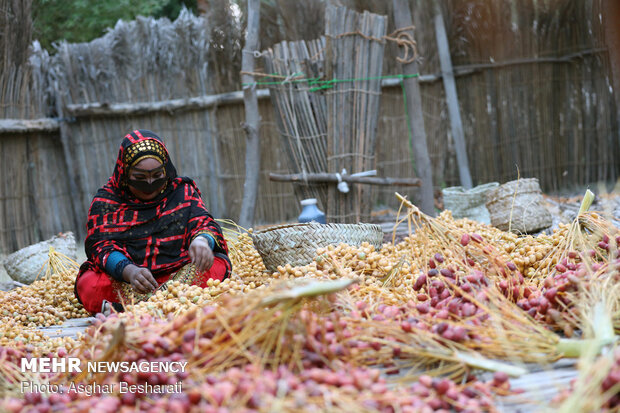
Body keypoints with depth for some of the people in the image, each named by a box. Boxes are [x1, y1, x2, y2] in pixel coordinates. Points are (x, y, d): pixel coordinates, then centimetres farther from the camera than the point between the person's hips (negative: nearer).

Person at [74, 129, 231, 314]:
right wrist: (129, 271, -28)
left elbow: (202, 222, -1)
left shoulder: (182, 192, 11)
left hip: (178, 274, 1)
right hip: (122, 281, -1)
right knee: (88, 285, -29)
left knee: (218, 264, -28)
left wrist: (202, 240, -28)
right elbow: (100, 245, -6)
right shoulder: (106, 200, 6)